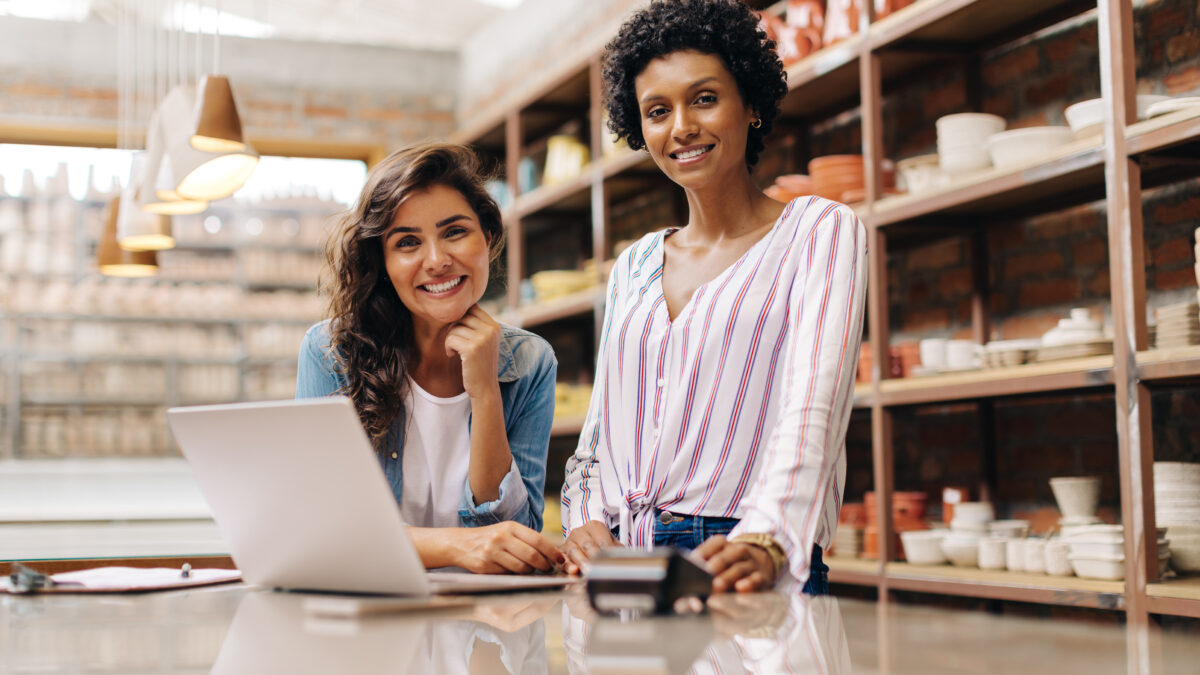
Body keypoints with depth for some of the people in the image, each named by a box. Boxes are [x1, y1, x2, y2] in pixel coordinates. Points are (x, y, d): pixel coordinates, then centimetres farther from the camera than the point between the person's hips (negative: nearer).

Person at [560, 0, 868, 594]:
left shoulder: (821, 233, 4)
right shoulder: (633, 267, 19)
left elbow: (812, 409, -11)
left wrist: (767, 542, -28)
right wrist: (584, 524, -1)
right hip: (619, 571, 3)